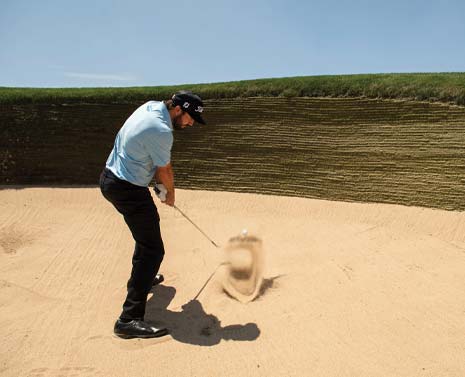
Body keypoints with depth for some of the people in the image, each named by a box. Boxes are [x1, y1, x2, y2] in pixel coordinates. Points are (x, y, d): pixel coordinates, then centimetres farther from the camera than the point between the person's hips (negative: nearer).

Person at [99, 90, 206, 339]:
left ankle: (143, 275, 45)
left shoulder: (150, 106, 4)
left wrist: (158, 181, 10)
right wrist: (170, 194, 11)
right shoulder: (161, 132, -24)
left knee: (148, 226, 29)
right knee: (153, 250, -9)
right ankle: (129, 319, -7)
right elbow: (165, 170, -8)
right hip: (128, 190, -10)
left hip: (110, 178, 10)